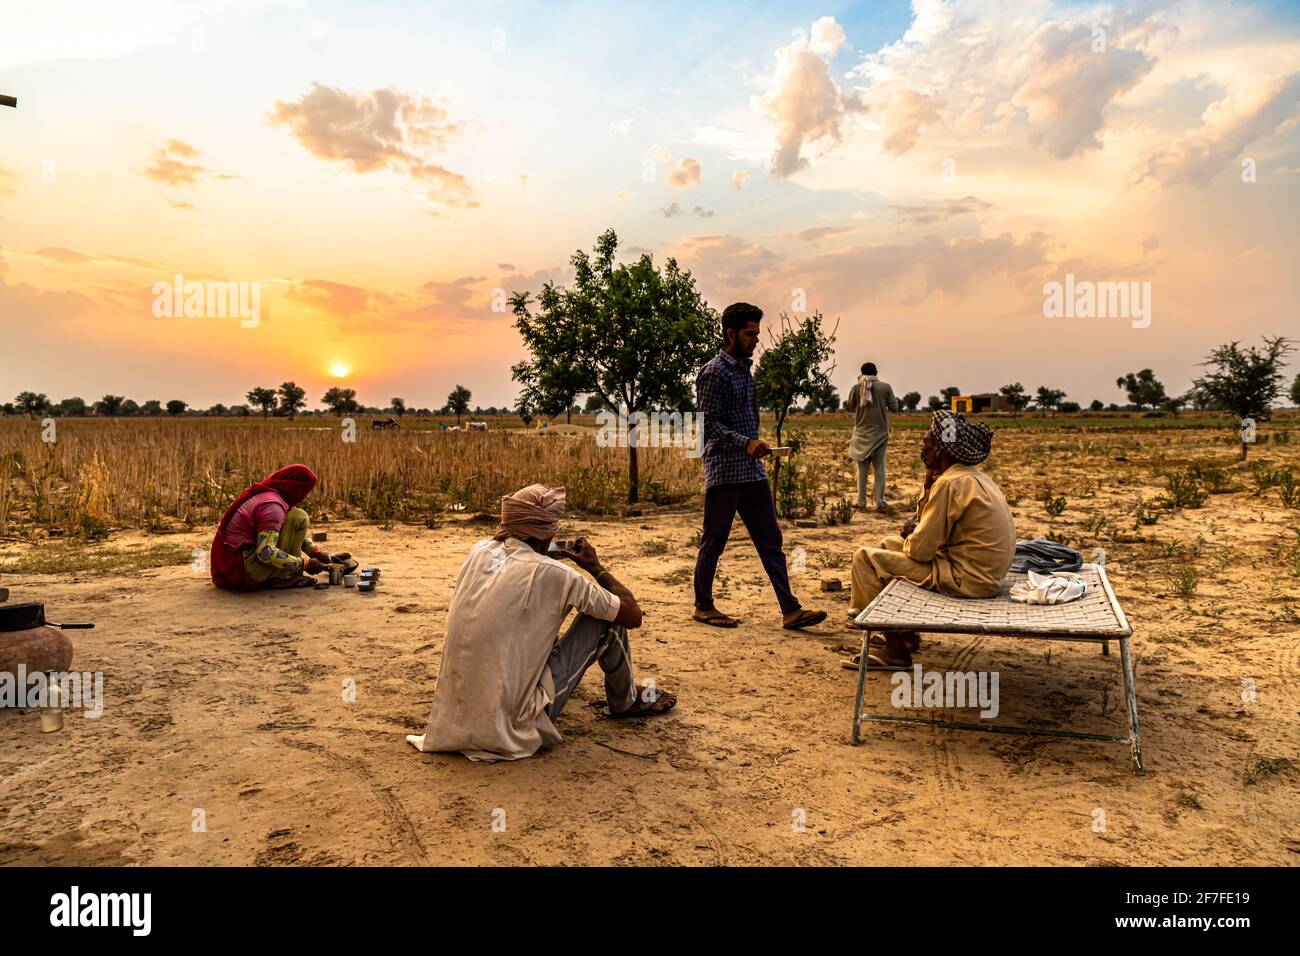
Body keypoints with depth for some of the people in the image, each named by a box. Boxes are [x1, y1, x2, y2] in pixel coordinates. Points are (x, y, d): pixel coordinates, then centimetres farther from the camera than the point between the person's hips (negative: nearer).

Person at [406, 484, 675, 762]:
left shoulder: (478, 551, 1)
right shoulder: (553, 574, -15)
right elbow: (633, 616, -4)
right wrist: (595, 567, 8)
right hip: (513, 725, -6)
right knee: (607, 616, 2)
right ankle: (625, 701, 26)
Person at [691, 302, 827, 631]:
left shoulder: (745, 369, 16)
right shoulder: (713, 373, -10)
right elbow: (709, 424, -17)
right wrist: (746, 443, -26)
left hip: (752, 470, 8)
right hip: (724, 471, -8)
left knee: (770, 539, 5)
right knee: (714, 541, 4)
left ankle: (790, 610, 7)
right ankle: (703, 606, 18)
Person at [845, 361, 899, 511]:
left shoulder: (856, 388, -4)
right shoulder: (885, 387, -5)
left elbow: (850, 407, 11)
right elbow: (894, 408, -1)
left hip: (862, 434, 1)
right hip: (880, 434, -1)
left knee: (862, 469, 7)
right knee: (879, 469, 6)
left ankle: (861, 503, 5)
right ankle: (879, 502, 2)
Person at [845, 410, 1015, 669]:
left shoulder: (951, 484, -21)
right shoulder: (975, 475, 10)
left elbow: (920, 550, -19)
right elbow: (930, 525, 18)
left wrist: (909, 539, 3)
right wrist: (929, 486, 5)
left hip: (967, 579, -10)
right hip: (985, 573, 10)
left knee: (865, 558, -7)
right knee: (890, 544, 23)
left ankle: (896, 651, -1)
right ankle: (906, 634, 27)